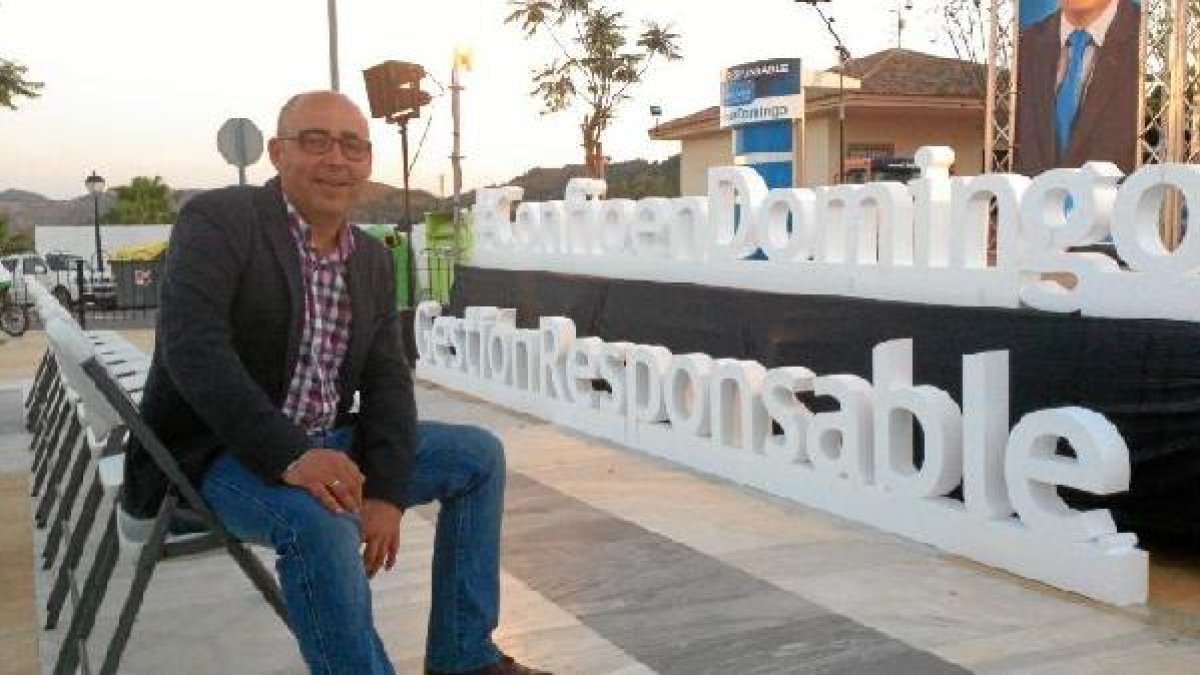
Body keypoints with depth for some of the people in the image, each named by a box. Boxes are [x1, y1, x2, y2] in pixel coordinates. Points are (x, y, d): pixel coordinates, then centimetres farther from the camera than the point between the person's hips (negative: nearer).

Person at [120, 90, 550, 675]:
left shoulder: (373, 260, 7)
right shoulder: (217, 221, -13)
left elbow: (386, 382, 2)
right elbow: (193, 349, -26)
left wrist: (386, 492, -14)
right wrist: (288, 456, -36)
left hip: (321, 445, 7)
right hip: (215, 451, -7)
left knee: (479, 454, 3)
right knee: (320, 518, -37)